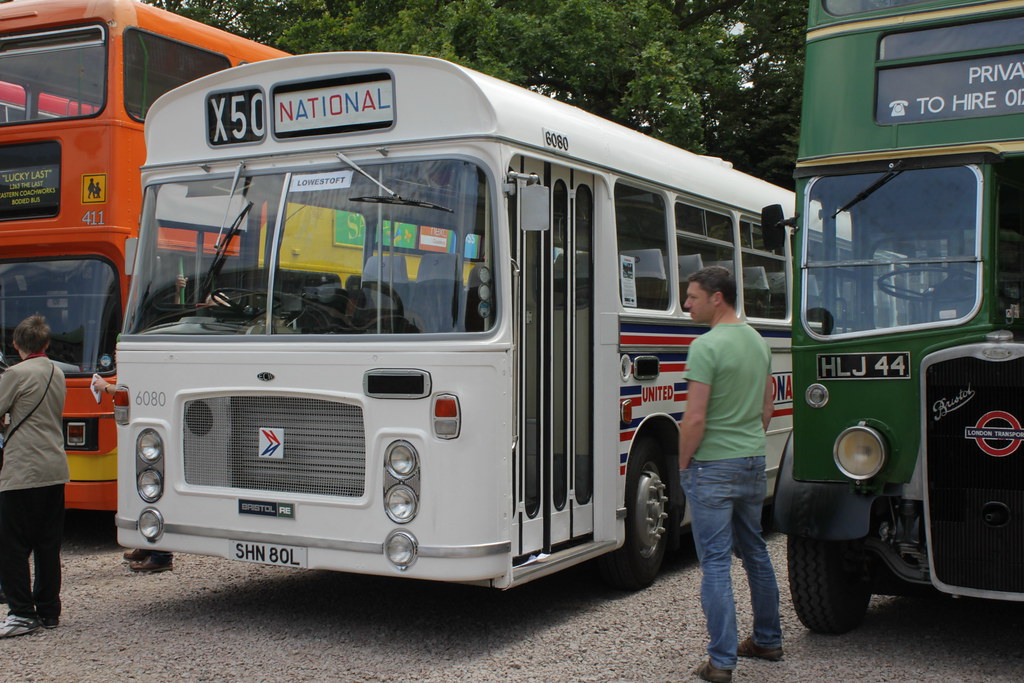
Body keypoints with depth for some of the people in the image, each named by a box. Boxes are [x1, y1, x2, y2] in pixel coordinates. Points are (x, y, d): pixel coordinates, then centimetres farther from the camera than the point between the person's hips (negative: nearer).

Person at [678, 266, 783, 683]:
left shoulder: (706, 346, -17)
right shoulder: (758, 341, 9)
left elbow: (695, 419, -20)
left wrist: (684, 463, -7)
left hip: (713, 466, -8)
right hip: (754, 462, 8)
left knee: (715, 562, -3)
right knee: (755, 552, 19)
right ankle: (768, 640, 31)